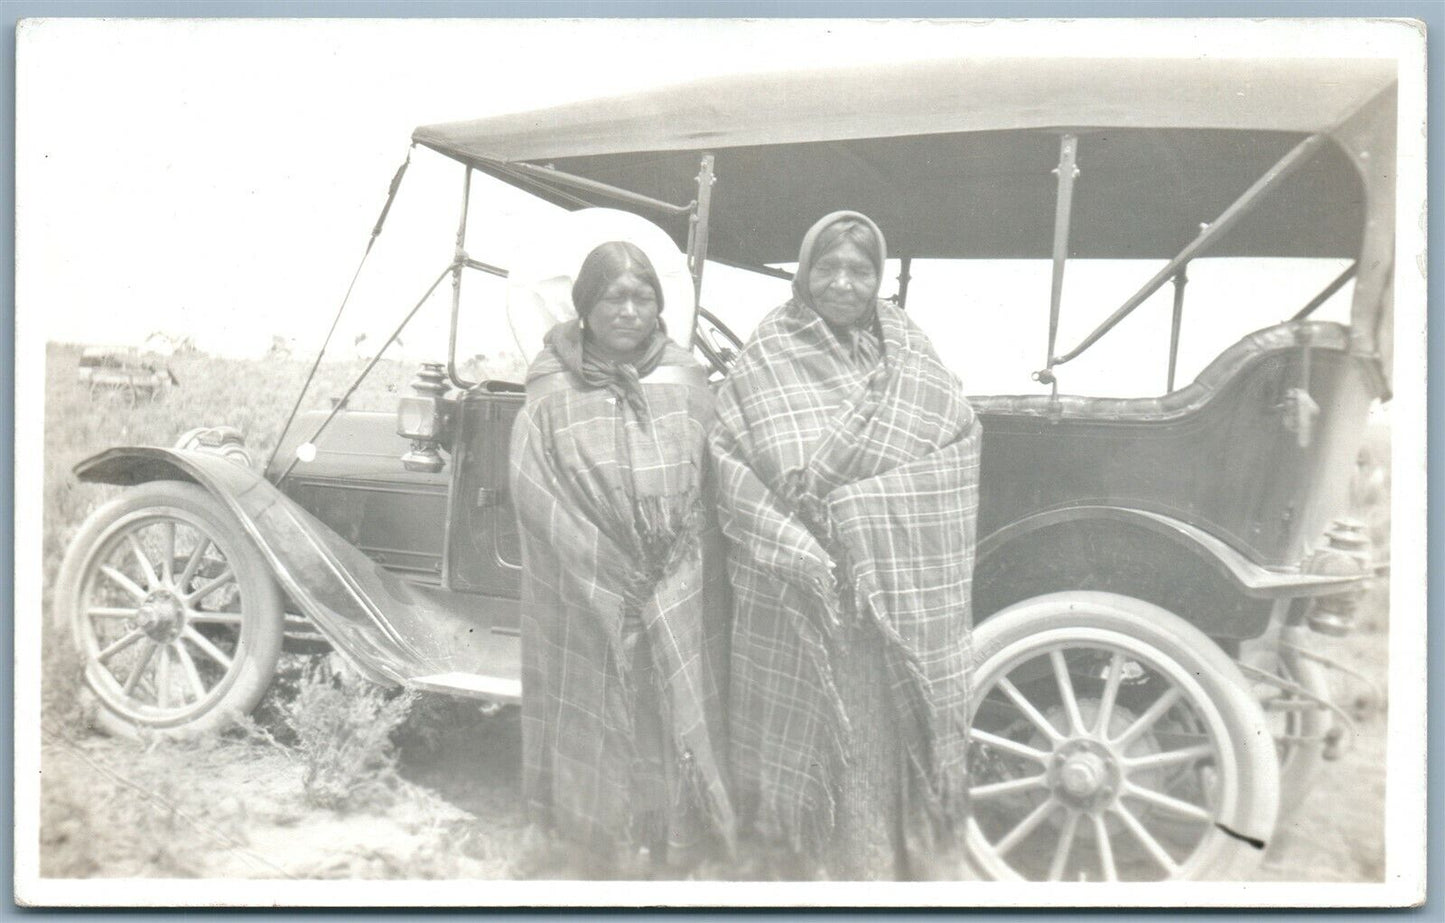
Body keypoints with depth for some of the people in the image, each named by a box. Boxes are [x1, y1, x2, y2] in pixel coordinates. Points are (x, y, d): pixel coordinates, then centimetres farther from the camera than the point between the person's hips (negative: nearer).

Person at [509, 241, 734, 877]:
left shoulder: (684, 383, 3)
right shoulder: (551, 393, -2)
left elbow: (707, 490, 3)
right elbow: (535, 496, -7)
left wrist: (670, 571, -7)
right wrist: (616, 577, -12)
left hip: (681, 601, 2)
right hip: (585, 602, -1)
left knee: (678, 725, 8)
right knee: (595, 727, 6)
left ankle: (672, 858, 27)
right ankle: (602, 859, 26)